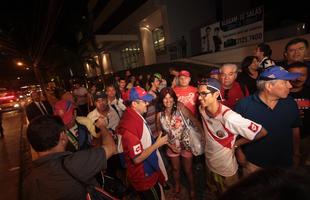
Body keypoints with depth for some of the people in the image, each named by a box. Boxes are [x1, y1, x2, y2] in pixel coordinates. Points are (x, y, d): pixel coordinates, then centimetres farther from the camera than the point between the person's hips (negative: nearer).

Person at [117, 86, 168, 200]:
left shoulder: (135, 115, -4)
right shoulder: (129, 125, -32)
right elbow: (137, 158, -28)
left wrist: (155, 137, 1)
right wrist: (157, 144, -23)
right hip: (143, 177, -8)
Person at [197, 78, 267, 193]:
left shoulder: (229, 117, -37)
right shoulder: (202, 109, -17)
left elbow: (262, 132, -28)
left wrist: (236, 144, -18)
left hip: (227, 168, -5)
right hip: (209, 163, 5)